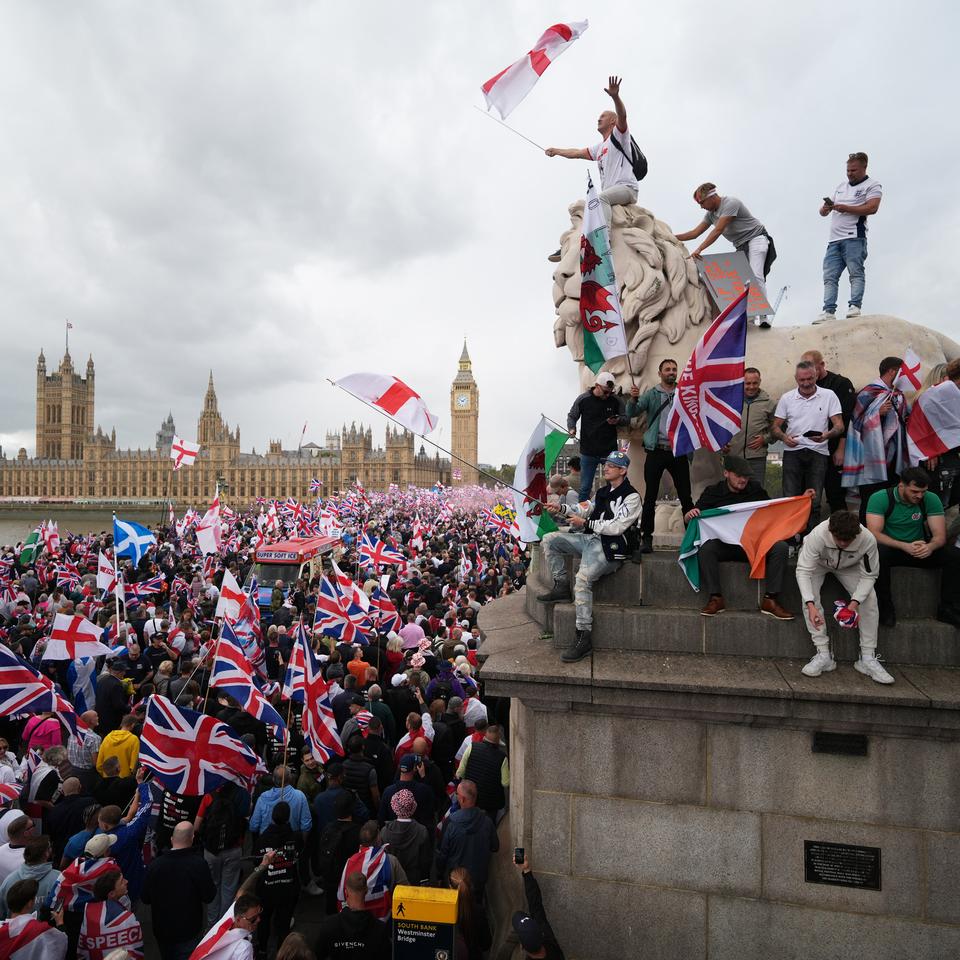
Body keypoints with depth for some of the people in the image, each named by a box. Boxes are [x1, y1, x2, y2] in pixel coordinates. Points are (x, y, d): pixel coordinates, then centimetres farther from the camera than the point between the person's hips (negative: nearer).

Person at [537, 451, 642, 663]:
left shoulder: (631, 497, -8)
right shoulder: (603, 491, 20)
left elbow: (617, 527, -17)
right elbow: (587, 511, 22)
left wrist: (586, 523, -15)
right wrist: (562, 508, 8)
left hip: (610, 548, -9)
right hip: (590, 539, 9)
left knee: (582, 579, -30)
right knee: (550, 540, 2)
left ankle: (584, 639, -25)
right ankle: (562, 587, 4)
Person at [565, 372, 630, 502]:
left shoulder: (615, 401, -1)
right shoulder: (583, 399, -4)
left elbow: (626, 419, 8)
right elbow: (572, 416, 8)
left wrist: (618, 420, -14)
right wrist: (571, 428, -13)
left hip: (610, 451, 1)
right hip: (588, 452, -1)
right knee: (585, 488, 6)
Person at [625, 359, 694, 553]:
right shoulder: (651, 394, 5)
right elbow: (632, 413, -8)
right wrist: (633, 399, -27)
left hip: (678, 452, 1)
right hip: (656, 451, -1)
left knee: (685, 496, 5)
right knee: (650, 497, 1)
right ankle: (646, 538, 7)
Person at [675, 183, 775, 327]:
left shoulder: (730, 203, -18)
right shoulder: (711, 214, 9)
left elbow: (717, 231, -27)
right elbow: (695, 233, 11)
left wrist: (699, 250, -33)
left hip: (756, 239, -9)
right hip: (741, 246, 9)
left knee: (755, 276, -23)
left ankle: (764, 316, -25)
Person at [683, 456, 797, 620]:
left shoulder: (756, 489, 11)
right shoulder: (713, 492, 4)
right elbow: (687, 519, 4)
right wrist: (690, 514, -21)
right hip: (724, 544, -2)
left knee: (780, 547, -24)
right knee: (706, 548, -33)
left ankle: (770, 600, -20)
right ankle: (715, 598, -25)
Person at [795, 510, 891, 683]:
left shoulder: (868, 540, -33)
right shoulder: (817, 535, -40)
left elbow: (869, 575, -21)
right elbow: (803, 571, -36)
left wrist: (855, 602, -37)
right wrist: (811, 605, -49)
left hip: (849, 567, 2)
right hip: (819, 563, -1)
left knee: (870, 597, -21)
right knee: (808, 594, -28)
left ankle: (867, 658, -10)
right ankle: (823, 655, -21)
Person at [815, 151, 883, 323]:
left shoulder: (872, 185, 9)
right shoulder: (841, 187, 28)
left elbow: (872, 208, -8)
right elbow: (823, 212, 25)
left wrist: (845, 208, -11)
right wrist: (825, 208, 1)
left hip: (854, 237, -6)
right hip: (834, 239, 6)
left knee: (855, 272, -13)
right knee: (829, 276, -6)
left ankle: (855, 307, -20)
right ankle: (829, 312, -12)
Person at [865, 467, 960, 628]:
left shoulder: (931, 499, -4)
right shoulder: (880, 498, -15)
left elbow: (940, 535, -7)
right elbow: (874, 533, -23)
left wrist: (930, 546, -32)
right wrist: (905, 546, -36)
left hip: (921, 550, 4)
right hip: (890, 548, -4)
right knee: (877, 553, -38)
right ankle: (885, 609, -23)